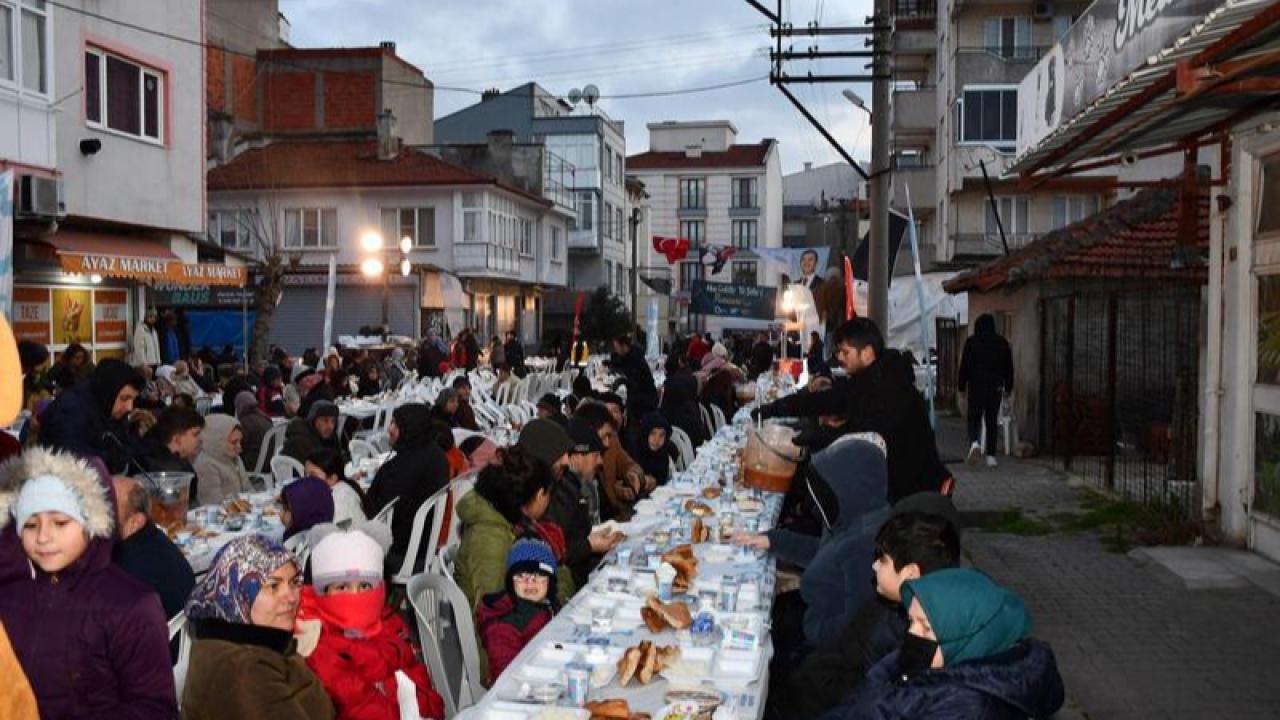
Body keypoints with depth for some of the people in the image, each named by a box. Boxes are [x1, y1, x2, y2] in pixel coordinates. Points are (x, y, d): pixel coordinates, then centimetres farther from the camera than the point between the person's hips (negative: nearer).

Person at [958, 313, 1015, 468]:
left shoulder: (971, 342, -3)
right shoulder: (1002, 343, 6)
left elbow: (964, 366, -4)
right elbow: (1009, 368, 11)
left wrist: (961, 386, 3)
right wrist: (1008, 388, 19)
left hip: (976, 387, -2)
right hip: (996, 387, 3)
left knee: (974, 418, 4)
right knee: (991, 421, 8)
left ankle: (975, 443, -24)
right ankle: (991, 456, 8)